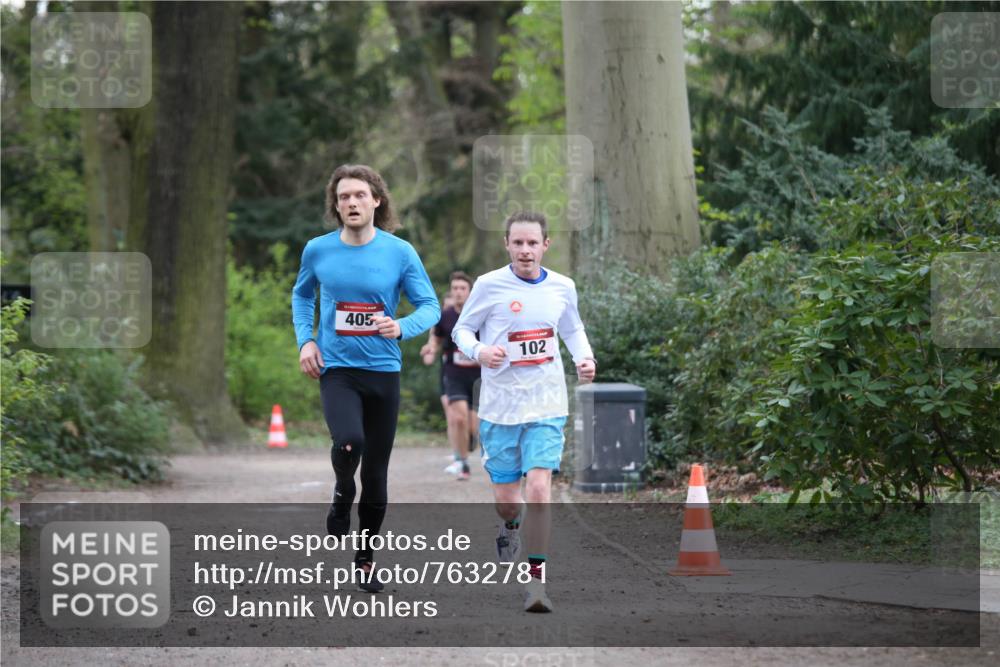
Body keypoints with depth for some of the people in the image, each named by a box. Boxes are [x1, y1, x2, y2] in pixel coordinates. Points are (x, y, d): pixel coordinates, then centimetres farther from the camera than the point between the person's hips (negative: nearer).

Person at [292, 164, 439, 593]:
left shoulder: (400, 252, -4)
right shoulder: (317, 251, 0)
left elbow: (430, 307, 0)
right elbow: (301, 294, 19)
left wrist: (401, 328, -20)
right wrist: (305, 339, 4)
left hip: (383, 370, 1)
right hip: (336, 369, -1)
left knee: (376, 472, 7)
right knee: (348, 441, -29)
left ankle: (365, 558, 24)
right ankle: (342, 495, 4)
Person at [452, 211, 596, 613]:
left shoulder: (562, 288, 2)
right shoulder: (489, 285, -6)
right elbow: (462, 329, 2)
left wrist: (585, 358, 1)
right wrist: (479, 350, -19)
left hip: (547, 406, 1)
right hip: (500, 406, 0)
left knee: (538, 488, -16)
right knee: (506, 499, 7)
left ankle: (536, 579, -8)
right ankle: (510, 528, 45)